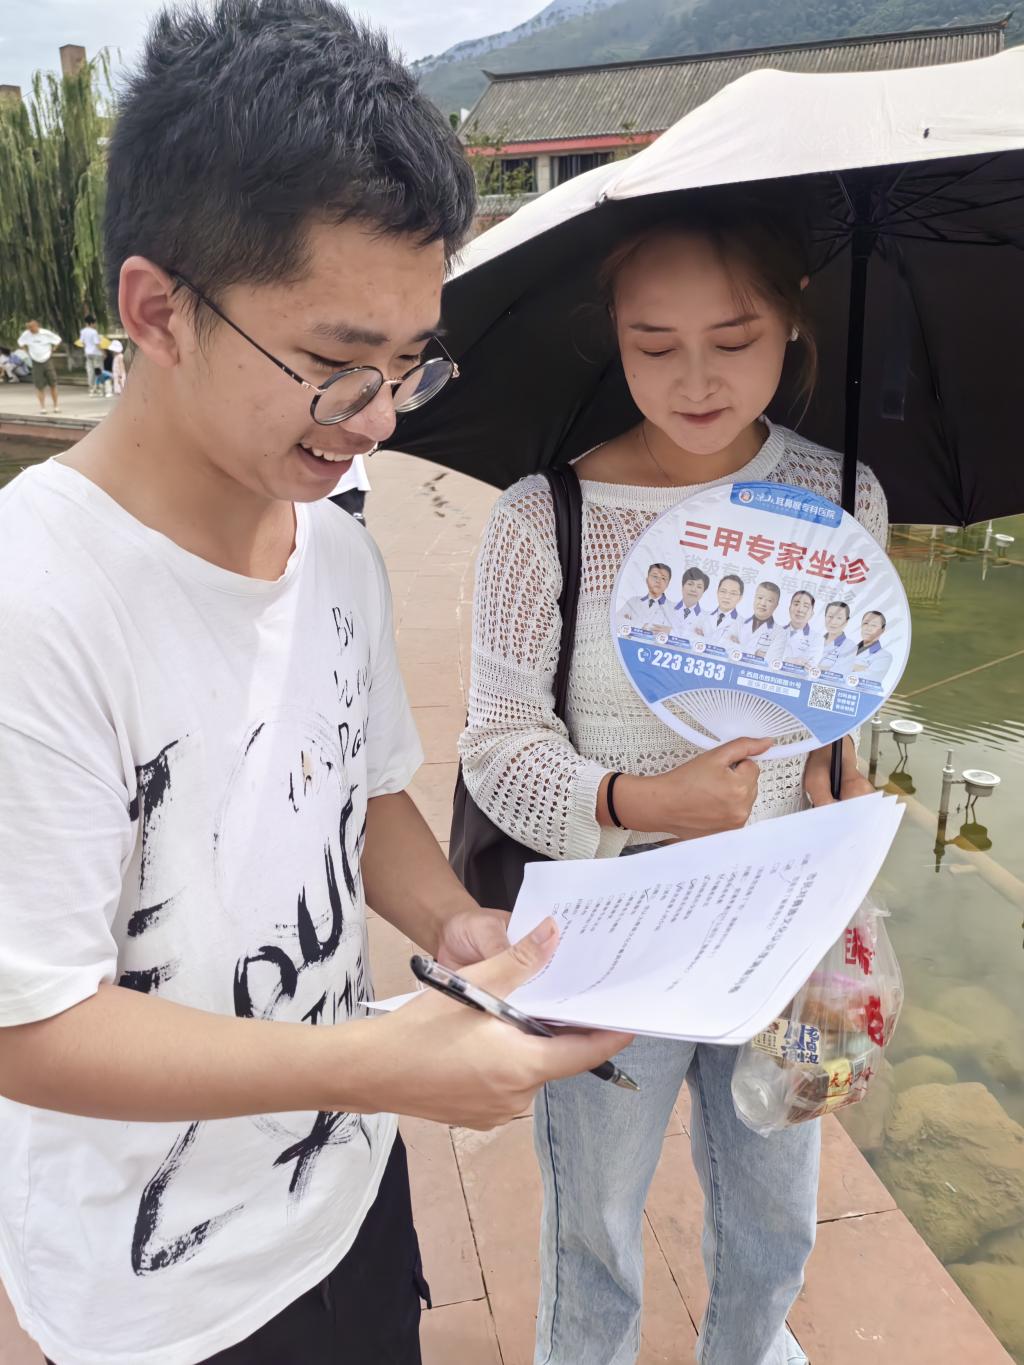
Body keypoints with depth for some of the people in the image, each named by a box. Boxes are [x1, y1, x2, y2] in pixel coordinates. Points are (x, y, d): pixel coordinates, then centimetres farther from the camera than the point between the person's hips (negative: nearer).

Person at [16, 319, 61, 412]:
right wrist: (28, 352, 8)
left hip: (48, 361, -1)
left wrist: (51, 350, 3)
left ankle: (56, 405, 14)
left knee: (53, 384, 1)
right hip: (36, 362, 1)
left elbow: (58, 340, 3)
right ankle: (42, 407, 6)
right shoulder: (26, 334, -5)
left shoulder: (46, 333, -10)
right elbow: (20, 342, 13)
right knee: (39, 386, 0)